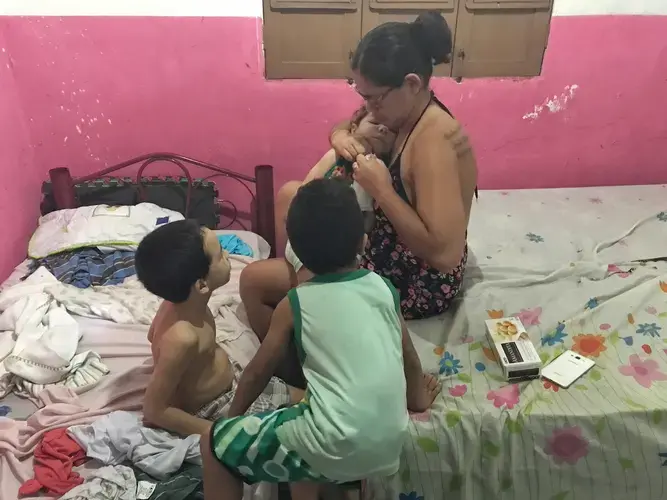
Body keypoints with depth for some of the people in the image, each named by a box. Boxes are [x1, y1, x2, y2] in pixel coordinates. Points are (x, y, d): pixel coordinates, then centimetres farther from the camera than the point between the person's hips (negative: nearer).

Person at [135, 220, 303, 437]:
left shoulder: (180, 299, -13)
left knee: (301, 395, 12)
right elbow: (153, 409, -27)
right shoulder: (183, 337, -38)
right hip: (214, 409, -8)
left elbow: (154, 335, 9)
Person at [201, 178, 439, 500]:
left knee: (214, 443, 11)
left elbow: (258, 372, 8)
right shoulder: (384, 289, 5)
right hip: (388, 446, 6)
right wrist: (418, 398, 39)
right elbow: (408, 356, 18)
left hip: (338, 449, -6)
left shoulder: (294, 304, -4)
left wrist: (233, 418, 27)